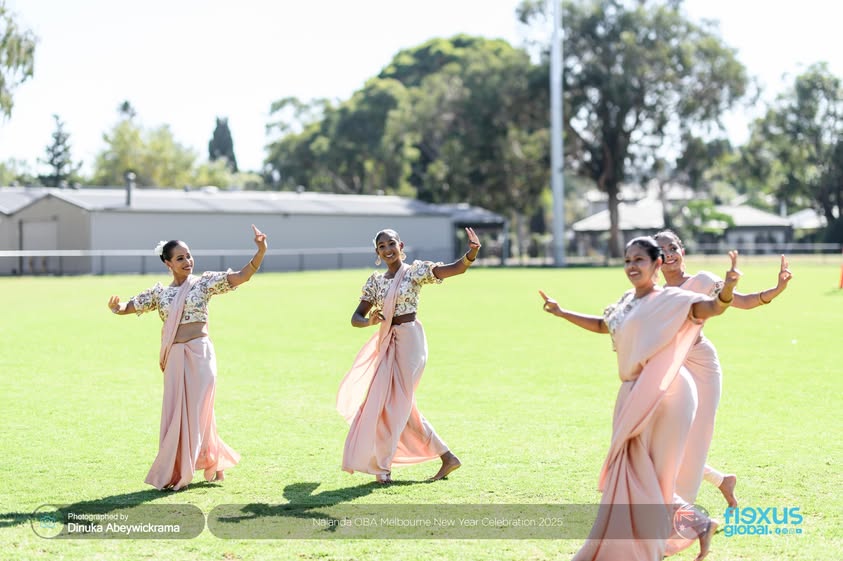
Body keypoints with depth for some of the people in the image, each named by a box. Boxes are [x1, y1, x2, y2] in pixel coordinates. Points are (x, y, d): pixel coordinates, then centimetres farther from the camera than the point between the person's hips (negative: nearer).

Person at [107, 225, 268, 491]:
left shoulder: (204, 282, 1)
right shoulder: (159, 293, 8)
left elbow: (243, 276, -9)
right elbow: (127, 307, 9)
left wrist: (261, 251, -23)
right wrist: (115, 306, -15)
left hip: (200, 354, -3)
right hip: (175, 359, 3)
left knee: (197, 411, 0)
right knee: (176, 414, 4)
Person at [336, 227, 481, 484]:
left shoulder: (416, 270, -5)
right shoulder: (375, 281, 9)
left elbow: (456, 268, -18)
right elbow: (356, 318, 6)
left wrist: (472, 252, -39)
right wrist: (369, 321, -18)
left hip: (409, 340, -7)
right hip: (386, 343, 7)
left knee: (397, 402, -3)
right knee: (400, 405, 11)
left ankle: (382, 465, 9)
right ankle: (447, 457, 20)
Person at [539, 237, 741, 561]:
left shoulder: (670, 299, -10)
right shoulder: (626, 302, 13)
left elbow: (711, 307, -25)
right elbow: (603, 325, 33)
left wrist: (727, 291, -46)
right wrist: (561, 313, 37)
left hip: (663, 397, -8)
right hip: (633, 397, 8)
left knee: (646, 476, -5)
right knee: (631, 475, 13)